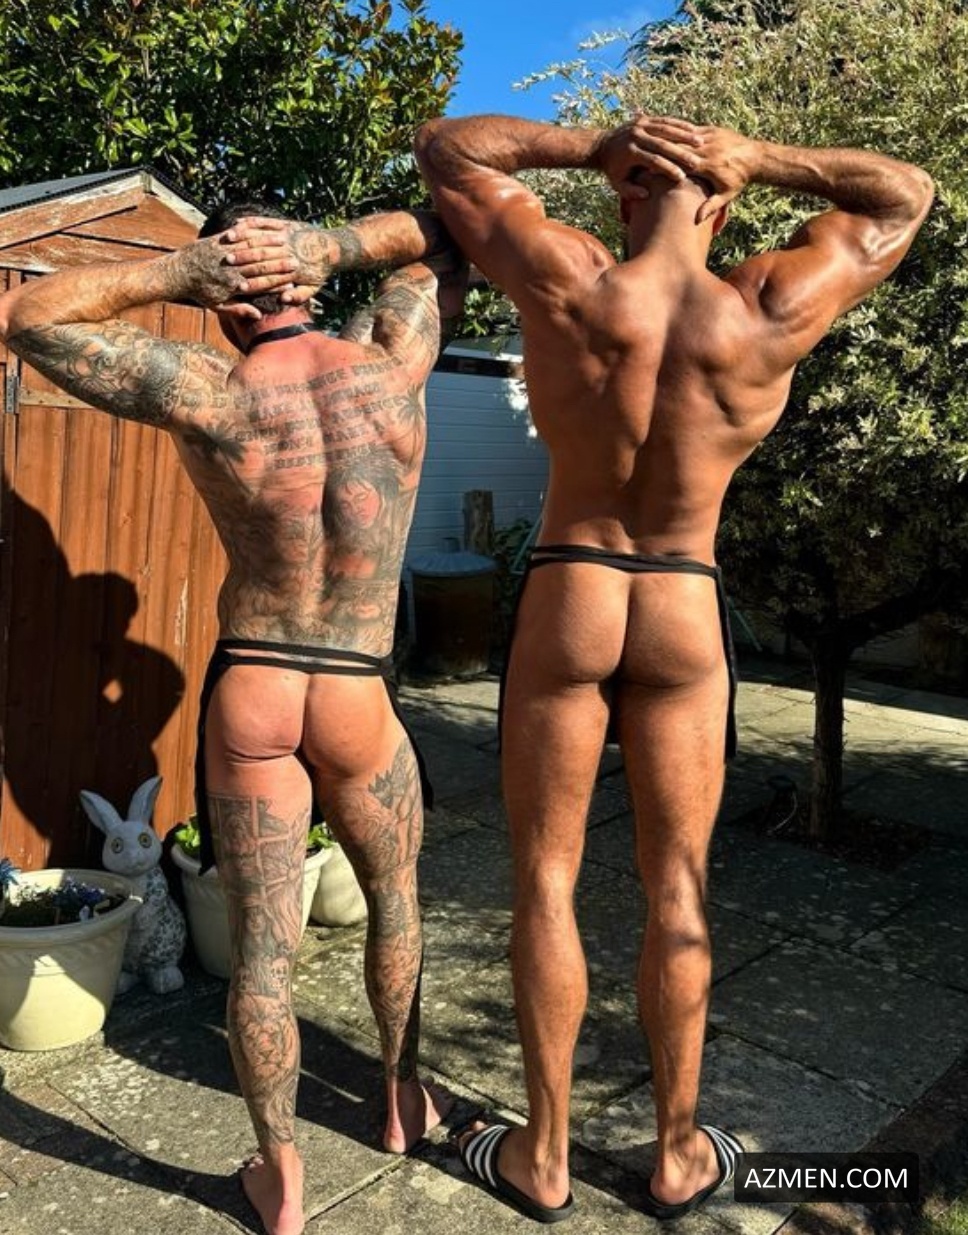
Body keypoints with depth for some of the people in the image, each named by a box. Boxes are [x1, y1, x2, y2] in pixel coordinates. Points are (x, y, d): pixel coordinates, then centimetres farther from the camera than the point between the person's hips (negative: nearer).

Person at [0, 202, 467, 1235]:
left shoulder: (211, 395, -12)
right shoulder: (390, 364, -7)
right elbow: (439, 237, 12)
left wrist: (178, 268, -7)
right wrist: (325, 247, -3)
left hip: (248, 694, -1)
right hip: (359, 698, 1)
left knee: (261, 946, 12)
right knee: (393, 899, 25)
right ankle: (404, 1097, 44)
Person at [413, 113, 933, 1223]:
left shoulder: (566, 287, -11)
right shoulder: (771, 316, -9)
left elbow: (443, 144, 4)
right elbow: (906, 198, 10)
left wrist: (593, 143, -2)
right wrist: (753, 158, 0)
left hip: (564, 599, -1)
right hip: (686, 612, 1)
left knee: (545, 876, 10)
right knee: (676, 889, 13)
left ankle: (544, 1156, 23)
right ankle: (677, 1154, 28)